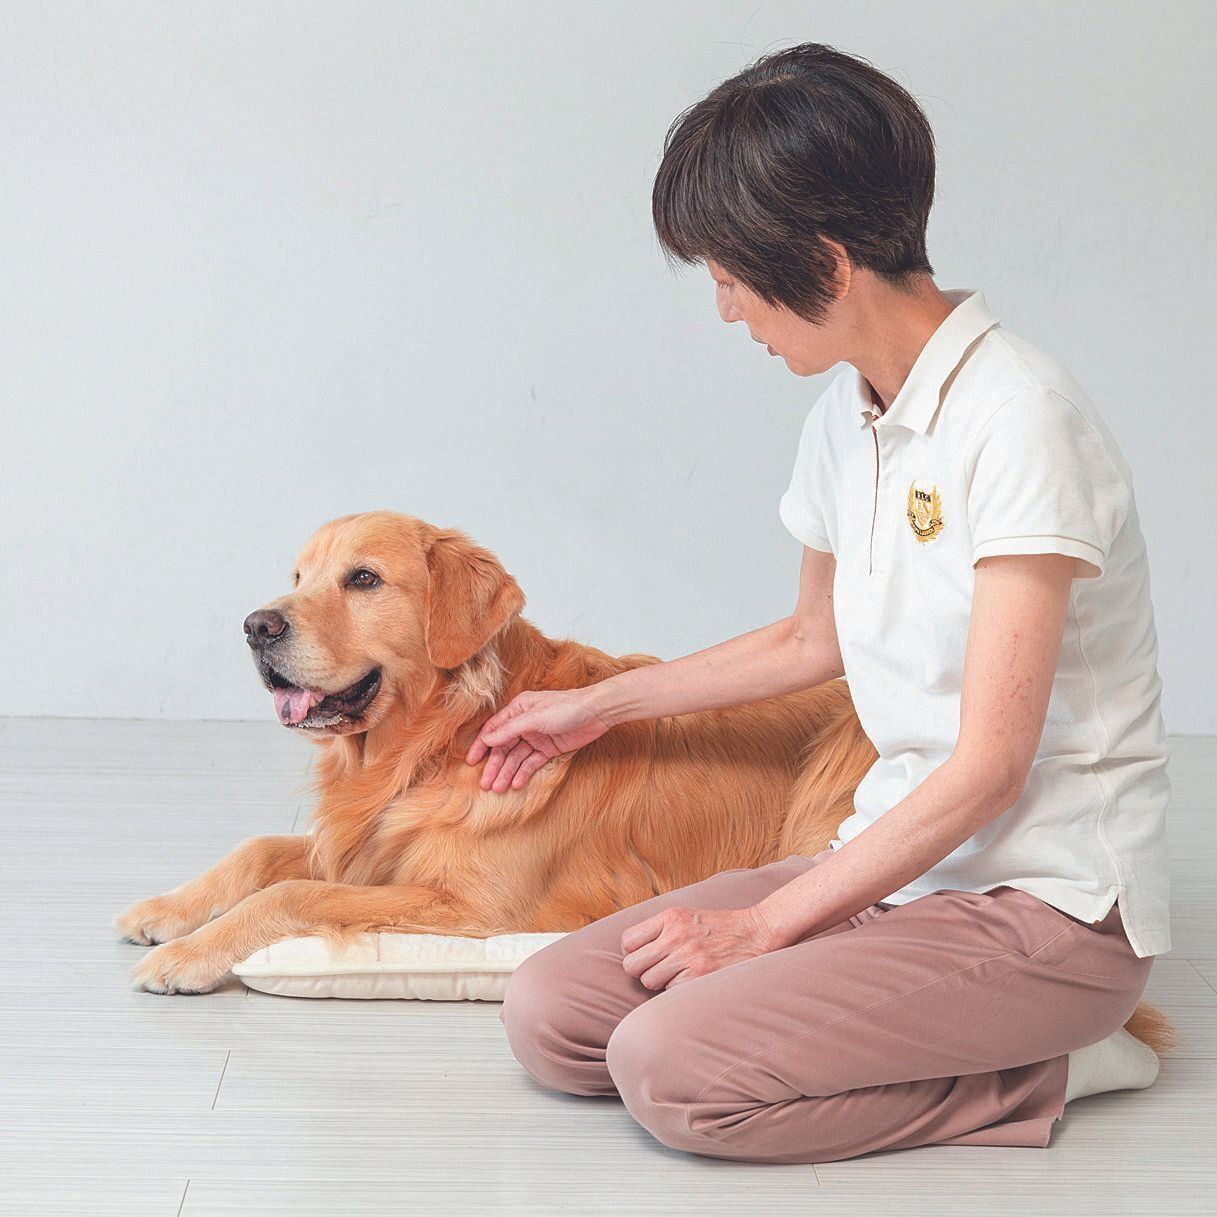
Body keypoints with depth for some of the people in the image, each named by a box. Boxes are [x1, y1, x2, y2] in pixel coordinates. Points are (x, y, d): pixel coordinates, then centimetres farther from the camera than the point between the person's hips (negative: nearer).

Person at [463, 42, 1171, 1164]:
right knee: (551, 1018, -7)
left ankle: (1036, 1071, -6)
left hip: (1049, 901, -8)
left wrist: (762, 922, -16)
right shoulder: (847, 416, 8)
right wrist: (597, 705, 32)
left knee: (674, 1068, -25)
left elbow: (989, 767, -20)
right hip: (900, 859, 9)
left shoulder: (1017, 421, -19)